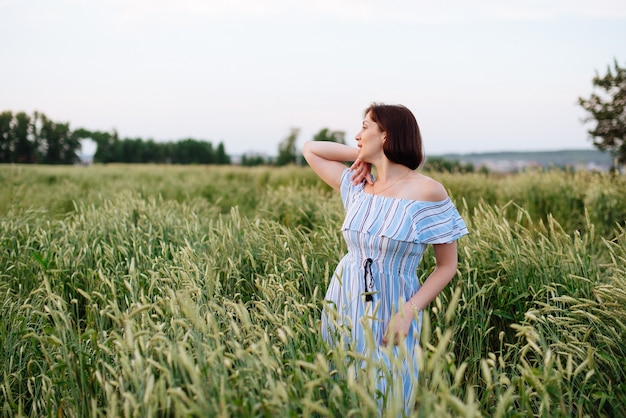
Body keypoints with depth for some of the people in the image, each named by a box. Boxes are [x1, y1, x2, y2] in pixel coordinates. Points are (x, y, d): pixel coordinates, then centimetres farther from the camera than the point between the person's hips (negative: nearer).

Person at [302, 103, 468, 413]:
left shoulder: (427, 191, -11)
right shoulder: (358, 186, 4)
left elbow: (447, 266, -8)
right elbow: (310, 149, 16)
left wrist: (408, 312, -18)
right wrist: (360, 154, 3)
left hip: (390, 314, -5)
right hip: (343, 306, 5)